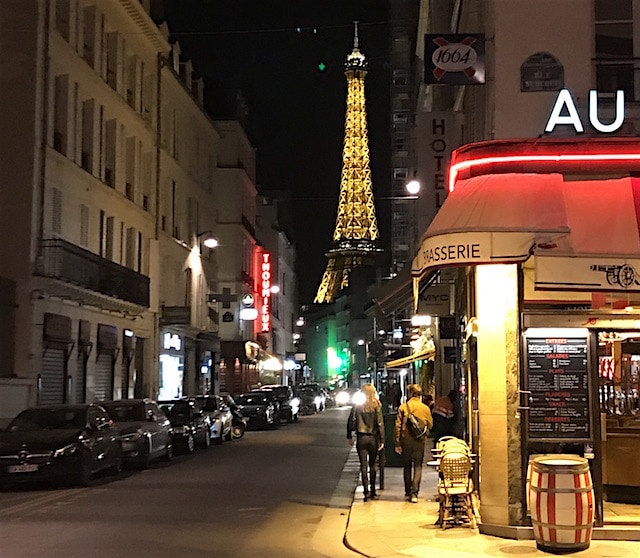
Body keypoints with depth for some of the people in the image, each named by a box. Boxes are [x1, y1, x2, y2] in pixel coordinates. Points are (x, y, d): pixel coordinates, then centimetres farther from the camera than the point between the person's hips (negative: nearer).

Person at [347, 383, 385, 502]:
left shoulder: (357, 406, -3)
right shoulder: (377, 406, -5)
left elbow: (351, 422, -2)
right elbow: (380, 424, -7)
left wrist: (349, 436, 9)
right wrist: (382, 440, -4)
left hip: (361, 438, -1)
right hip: (373, 438, 1)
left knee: (364, 466, 3)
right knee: (372, 465, 14)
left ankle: (366, 491, -4)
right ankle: (372, 492, 19)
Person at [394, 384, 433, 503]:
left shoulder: (403, 407, -5)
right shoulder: (425, 408, -3)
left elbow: (398, 426, -6)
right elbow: (430, 425, 8)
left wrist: (397, 443, 0)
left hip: (406, 441, 0)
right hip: (420, 441, 0)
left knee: (407, 467, 14)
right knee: (418, 467, 4)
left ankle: (408, 493, 18)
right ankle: (414, 493, -5)